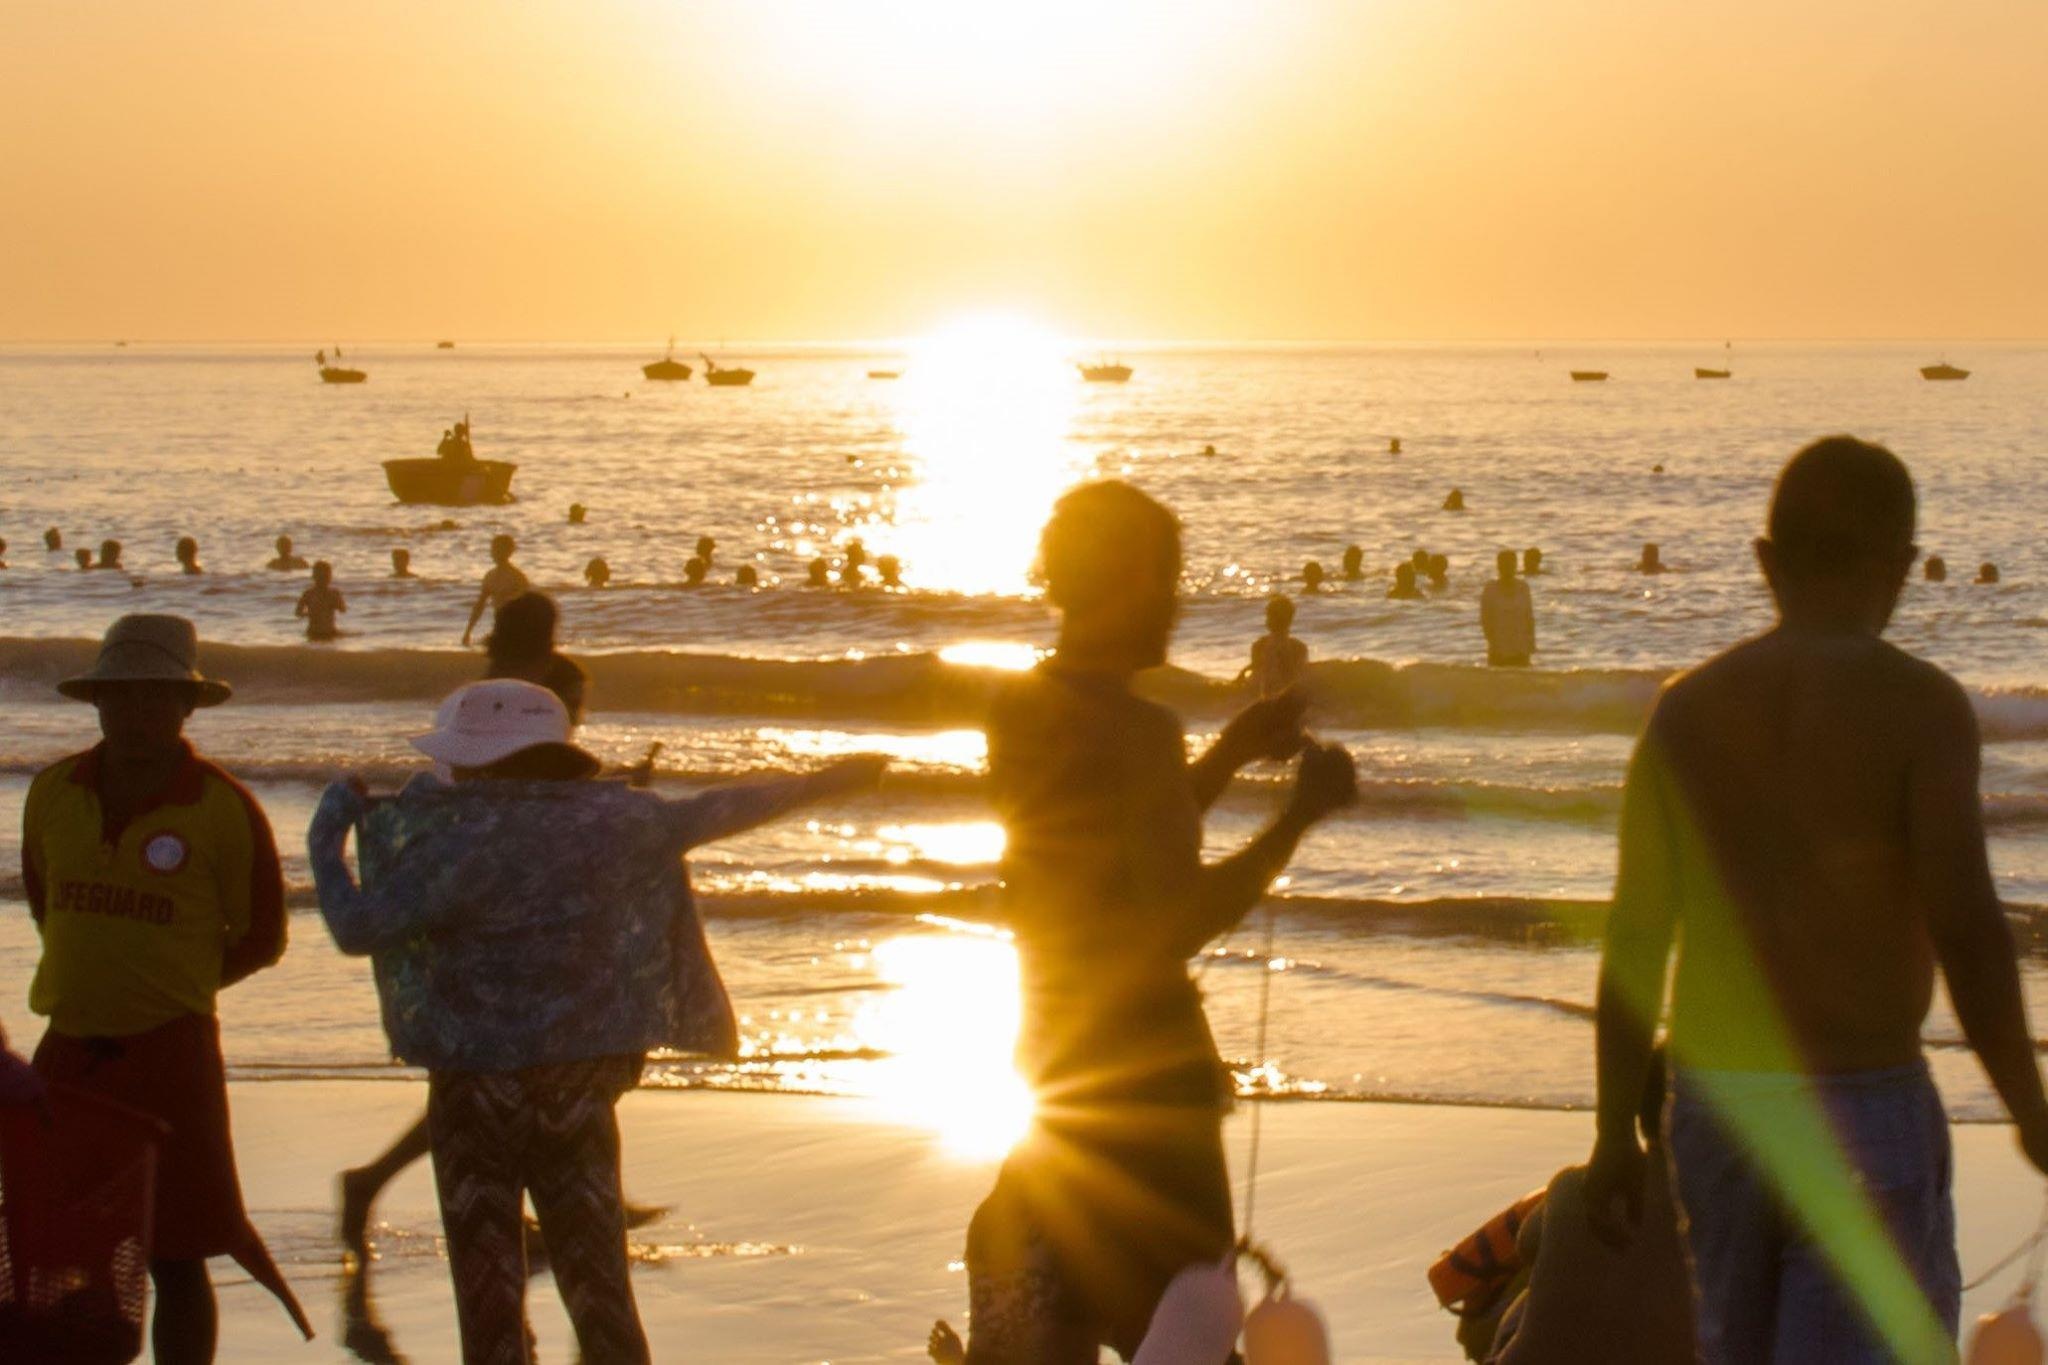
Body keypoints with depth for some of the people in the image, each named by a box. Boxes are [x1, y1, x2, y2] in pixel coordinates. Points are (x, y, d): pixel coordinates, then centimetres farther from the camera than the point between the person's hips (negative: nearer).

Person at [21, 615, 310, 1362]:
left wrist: (170, 985, 6)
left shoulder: (223, 809, -9)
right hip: (67, 1050, 4)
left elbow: (262, 938, 2)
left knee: (174, 1258, -1)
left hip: (171, 1051, -4)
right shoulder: (54, 790, 3)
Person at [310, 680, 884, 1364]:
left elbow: (358, 928, -17)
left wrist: (326, 838, -1)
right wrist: (821, 783, 29)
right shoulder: (606, 821, 0)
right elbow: (711, 814, 14)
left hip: (480, 1094, -5)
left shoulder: (463, 840, -16)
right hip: (583, 1091, 5)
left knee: (490, 1295, 3)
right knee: (599, 1287, 11)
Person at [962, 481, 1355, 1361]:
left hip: (1044, 1062, 8)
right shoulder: (1137, 729, -19)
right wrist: (1300, 816, -15)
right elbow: (1180, 920, -22)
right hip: (1146, 1072, -8)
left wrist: (1229, 753, 20)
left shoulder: (1020, 714, 7)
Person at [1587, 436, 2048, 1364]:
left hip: (1716, 1110, 5)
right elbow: (1966, 930, -17)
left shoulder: (1686, 710, 5)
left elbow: (1634, 940, 6)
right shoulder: (1917, 705, -9)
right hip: (1865, 1111, -5)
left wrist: (1615, 1131, 13)